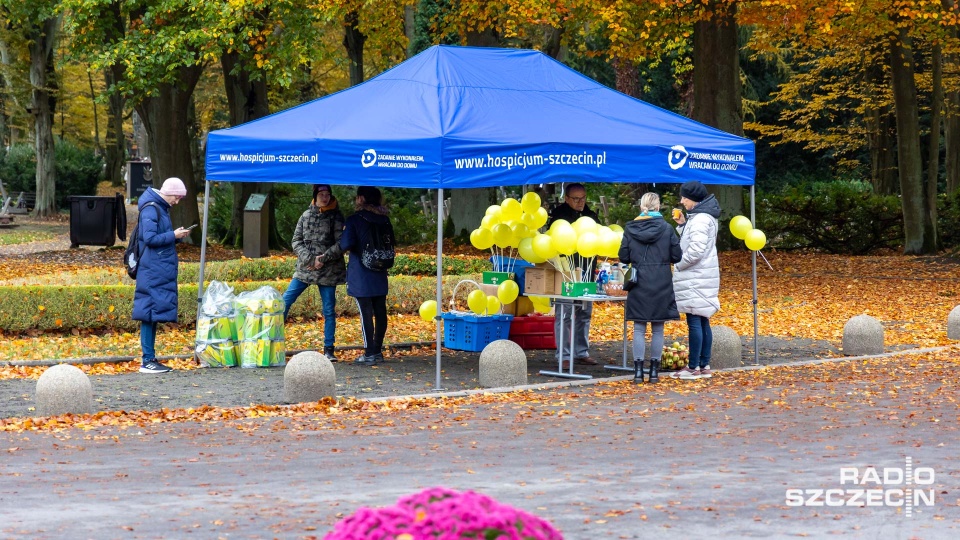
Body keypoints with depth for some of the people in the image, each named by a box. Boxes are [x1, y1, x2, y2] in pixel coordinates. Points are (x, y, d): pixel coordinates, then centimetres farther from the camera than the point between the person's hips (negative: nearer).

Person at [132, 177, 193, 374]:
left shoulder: (161, 208, 17)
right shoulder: (151, 209, -13)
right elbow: (150, 238, -19)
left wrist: (176, 236, 7)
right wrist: (173, 235, -15)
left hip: (161, 271, 10)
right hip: (153, 271, -10)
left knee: (153, 314, 11)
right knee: (150, 313, -8)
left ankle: (150, 358, 14)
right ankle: (147, 360, -6)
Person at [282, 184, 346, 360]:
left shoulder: (336, 217, 0)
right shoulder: (306, 215, 6)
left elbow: (341, 243, -6)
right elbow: (297, 241, 3)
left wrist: (324, 258, -15)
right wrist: (309, 259, -11)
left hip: (328, 271, -2)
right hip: (305, 269, 2)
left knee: (329, 310, 3)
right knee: (285, 301, -3)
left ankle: (328, 349, 10)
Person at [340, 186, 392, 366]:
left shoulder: (355, 220, -10)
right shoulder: (384, 220, 8)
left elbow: (346, 244, -17)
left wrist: (342, 247, 3)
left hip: (361, 275, -6)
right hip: (380, 275, 6)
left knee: (366, 313, -5)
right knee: (380, 312, 10)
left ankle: (369, 354, -5)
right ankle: (377, 351, 17)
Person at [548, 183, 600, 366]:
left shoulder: (591, 216, 13)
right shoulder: (559, 215, -5)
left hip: (586, 271, 6)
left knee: (585, 314, 11)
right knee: (564, 315, -4)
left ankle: (582, 353, 19)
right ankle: (563, 355, 0)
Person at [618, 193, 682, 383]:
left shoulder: (630, 228, -2)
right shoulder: (666, 228, -6)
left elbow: (623, 257, 1)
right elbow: (676, 256, -3)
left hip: (639, 285, 0)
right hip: (661, 286, 0)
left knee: (639, 329, 5)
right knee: (658, 329, 8)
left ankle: (638, 370, 0)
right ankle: (654, 370, 9)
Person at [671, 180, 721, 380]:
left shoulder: (700, 219, -16)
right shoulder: (705, 216, 16)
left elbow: (696, 250, -23)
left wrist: (678, 265, -10)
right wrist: (682, 225, 10)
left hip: (695, 278, -10)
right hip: (703, 276, 10)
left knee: (694, 321, -7)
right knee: (702, 322, 11)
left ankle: (693, 367, -6)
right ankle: (704, 366, 14)